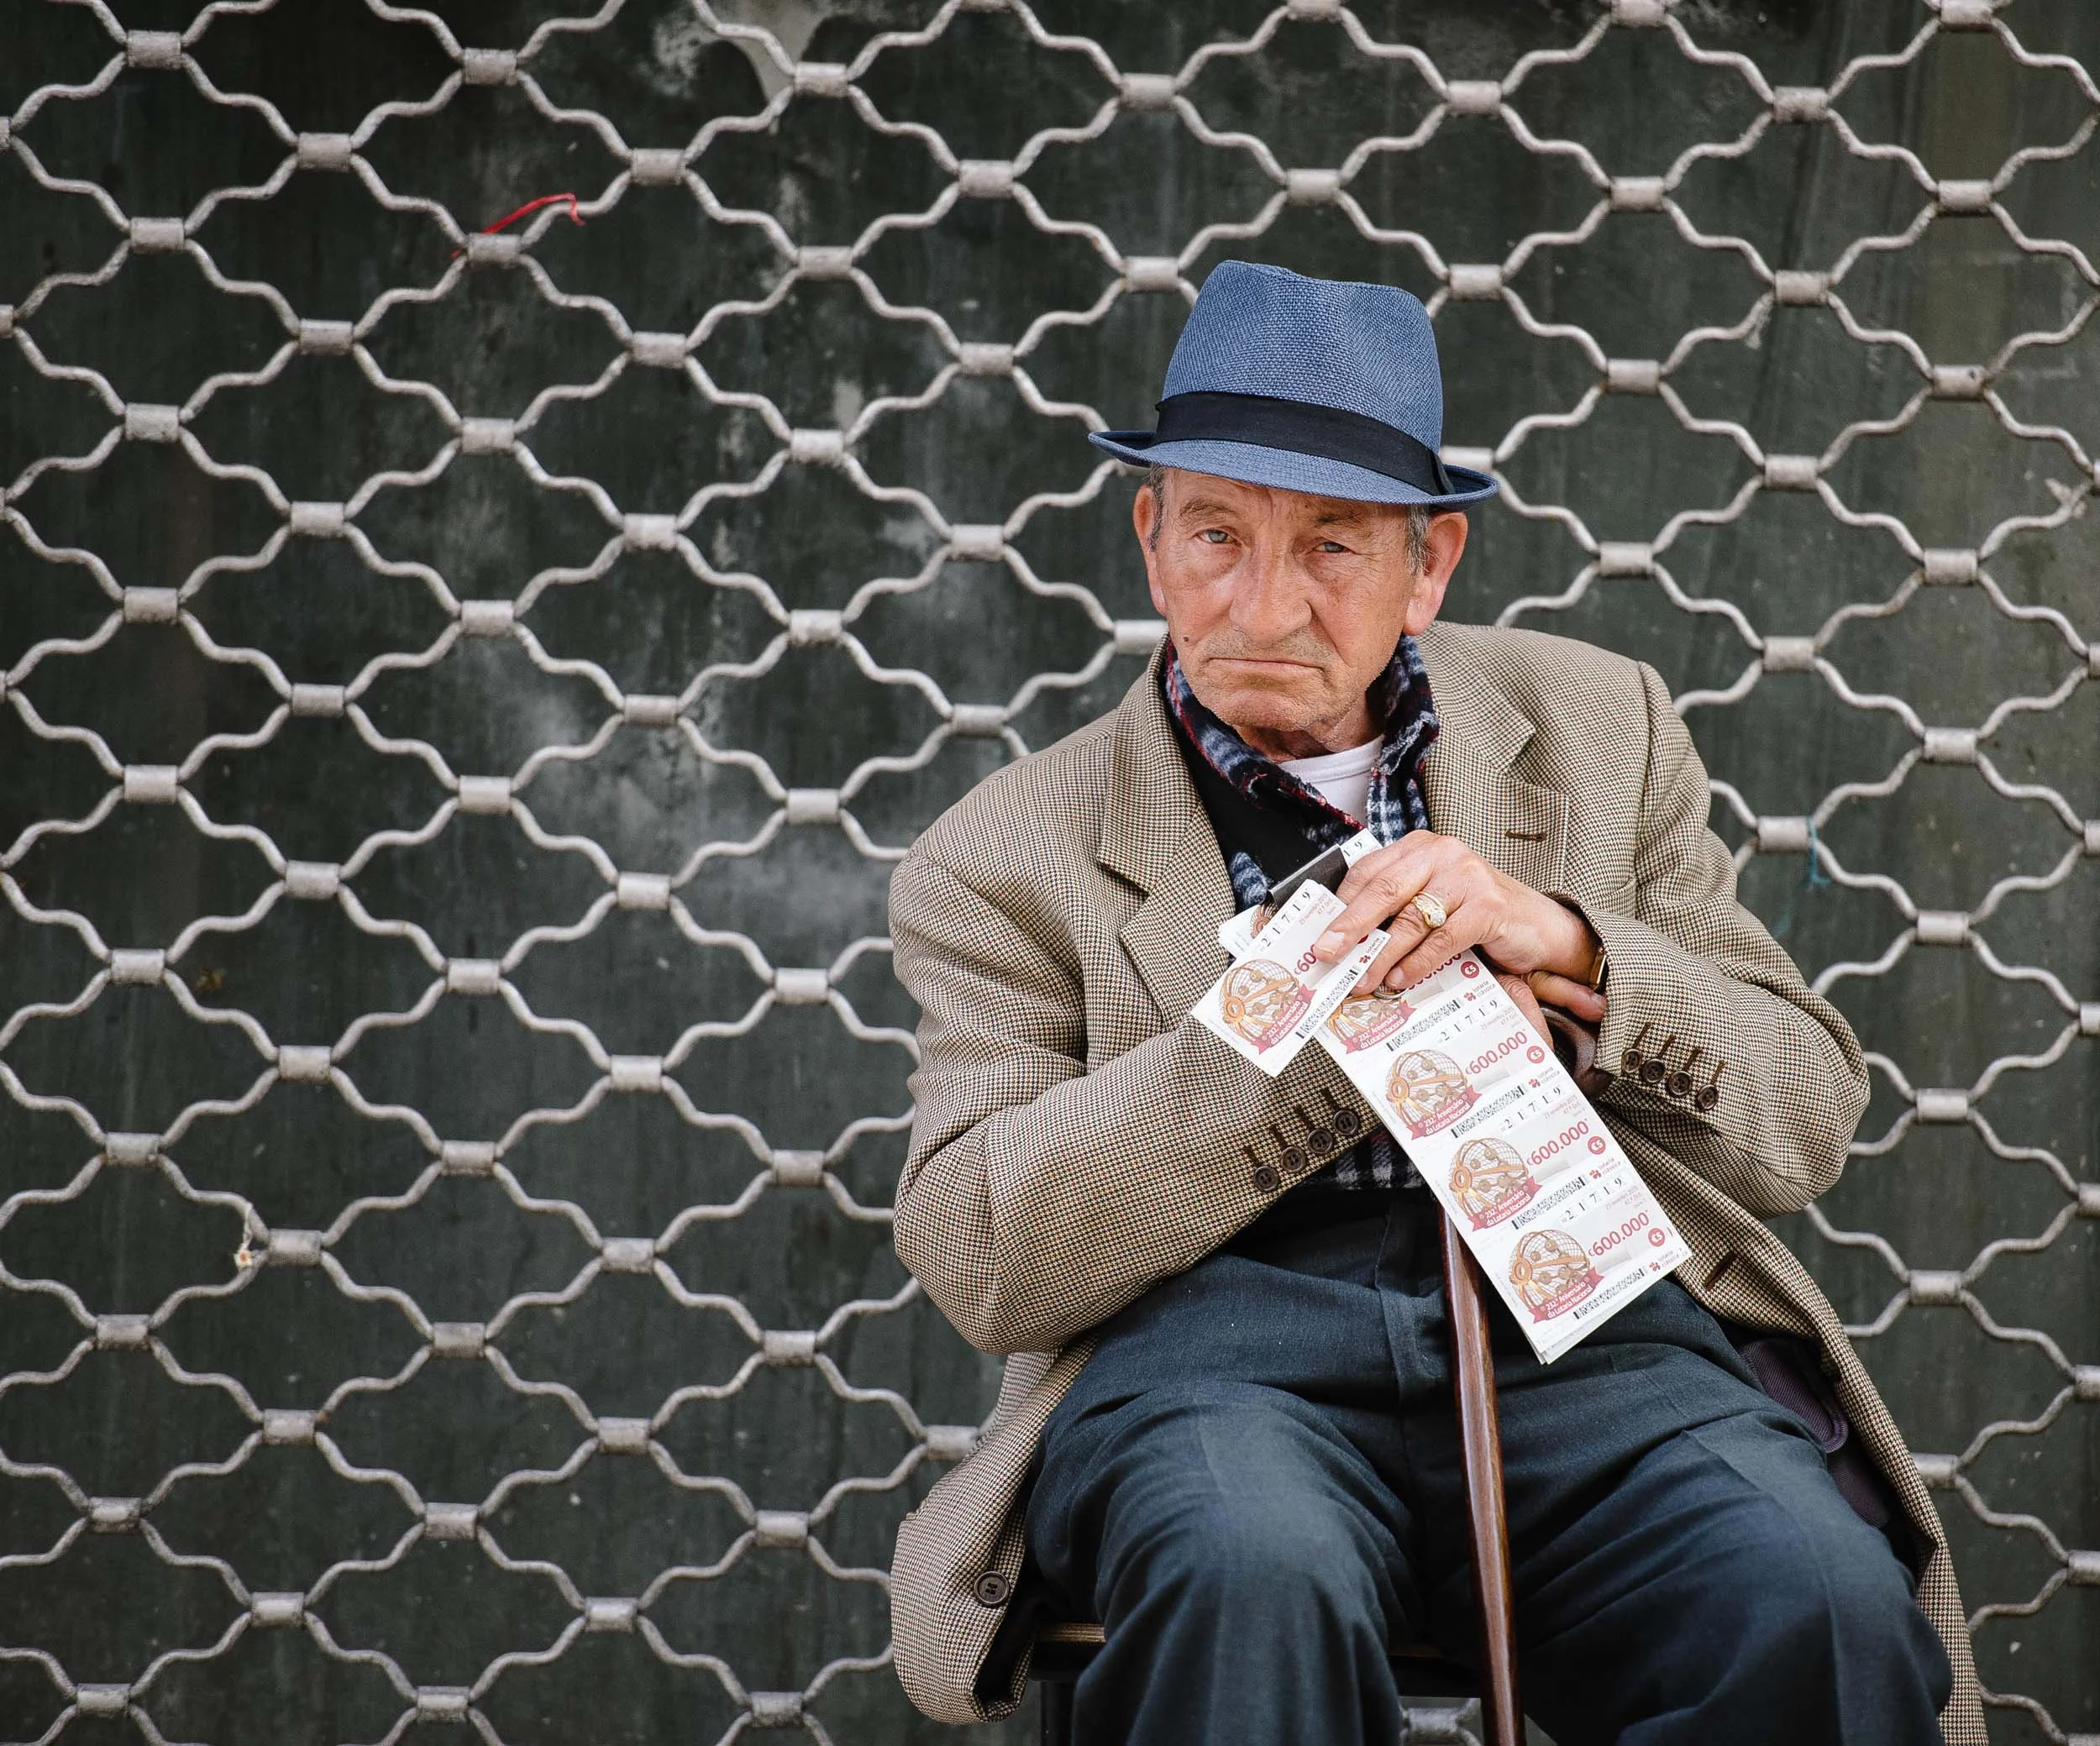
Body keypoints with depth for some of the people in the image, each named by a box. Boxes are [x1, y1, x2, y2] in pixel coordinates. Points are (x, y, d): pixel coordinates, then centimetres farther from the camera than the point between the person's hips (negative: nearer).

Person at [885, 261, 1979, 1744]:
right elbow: (977, 1255, 0)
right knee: (1254, 1581, -38)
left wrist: (1567, 949, -4)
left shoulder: (1594, 725, 20)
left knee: (1818, 1602, -31)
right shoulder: (1007, 858, 13)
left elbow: (1807, 1119, 16)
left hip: (1583, 1318, 2)